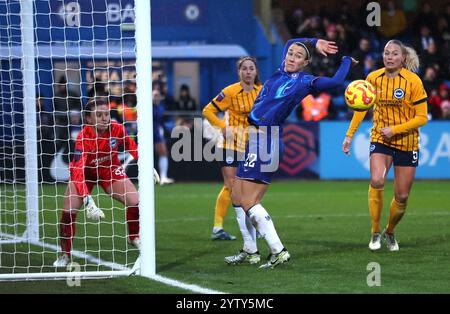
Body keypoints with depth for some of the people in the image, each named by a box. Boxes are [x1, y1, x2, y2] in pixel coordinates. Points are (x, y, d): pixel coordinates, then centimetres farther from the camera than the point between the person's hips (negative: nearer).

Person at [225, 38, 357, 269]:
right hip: (254, 141, 8)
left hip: (267, 143, -8)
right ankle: (249, 252, 20)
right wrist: (315, 42, 23)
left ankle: (278, 252, -11)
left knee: (248, 202, -12)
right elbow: (289, 43, 29)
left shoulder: (304, 81, -7)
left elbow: (336, 81, -17)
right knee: (237, 196, 11)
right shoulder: (282, 72, 12)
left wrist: (346, 60, -1)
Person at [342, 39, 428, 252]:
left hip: (406, 142, -1)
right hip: (380, 139, 1)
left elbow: (421, 118, -10)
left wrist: (394, 129, -20)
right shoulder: (374, 78, -4)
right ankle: (375, 232, -11)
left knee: (402, 196, 4)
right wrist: (349, 135, 6)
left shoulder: (413, 81, -13)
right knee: (376, 181, -25)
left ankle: (390, 232, 31)